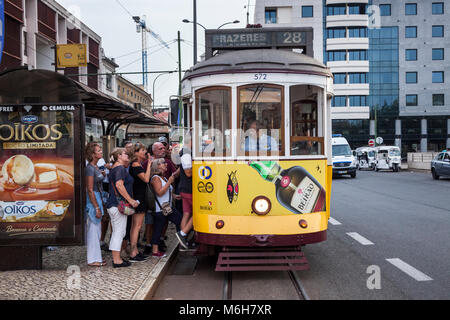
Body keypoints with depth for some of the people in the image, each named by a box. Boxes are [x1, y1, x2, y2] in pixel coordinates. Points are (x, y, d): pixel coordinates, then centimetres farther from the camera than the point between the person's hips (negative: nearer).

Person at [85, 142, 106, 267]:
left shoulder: (95, 166, 12)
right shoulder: (90, 168, -17)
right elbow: (90, 189, -20)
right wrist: (97, 208, -21)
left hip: (97, 198, 10)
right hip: (93, 200, -10)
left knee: (96, 229, 16)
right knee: (93, 229, -3)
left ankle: (96, 256, 25)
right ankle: (93, 259, 6)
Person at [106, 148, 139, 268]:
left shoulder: (114, 168, 17)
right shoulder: (120, 168, -14)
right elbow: (119, 185, -26)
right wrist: (131, 200, -23)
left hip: (112, 204, 10)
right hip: (118, 205, -10)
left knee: (116, 232, 16)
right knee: (119, 232, -4)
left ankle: (116, 258, 23)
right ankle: (117, 260, 1)